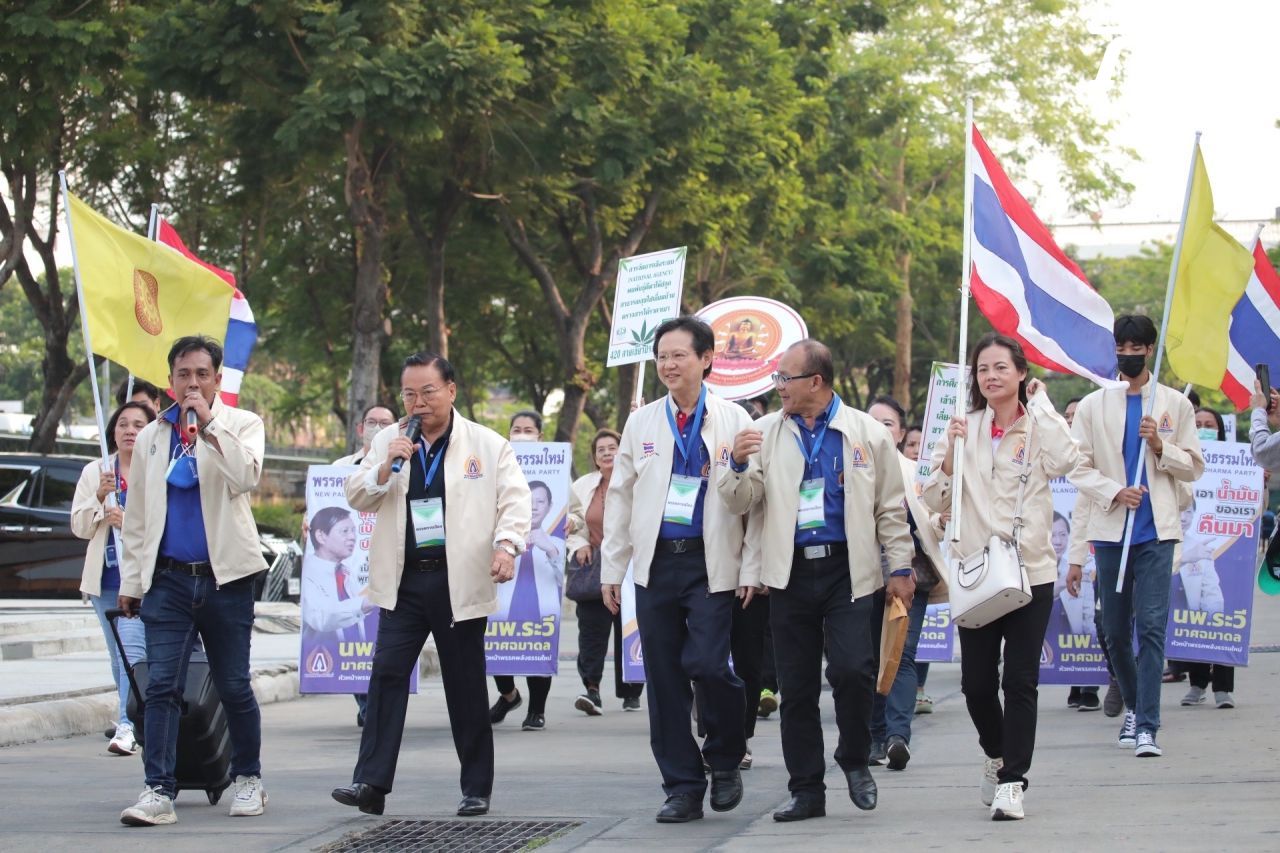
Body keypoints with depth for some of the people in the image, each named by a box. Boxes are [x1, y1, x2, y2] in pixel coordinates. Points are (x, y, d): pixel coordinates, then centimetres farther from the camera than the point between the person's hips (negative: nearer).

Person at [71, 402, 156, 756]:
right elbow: (79, 526, 8)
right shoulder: (95, 472, 12)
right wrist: (99, 498, -9)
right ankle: (131, 716, 20)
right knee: (118, 655, 10)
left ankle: (127, 727, -23)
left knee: (132, 648, -17)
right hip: (106, 576, 5)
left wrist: (131, 522, -17)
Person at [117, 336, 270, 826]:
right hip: (168, 579, 2)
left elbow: (246, 477, -17)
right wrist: (130, 580, 12)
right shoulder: (151, 436, 13)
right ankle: (159, 791, -10)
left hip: (225, 577, -2)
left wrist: (209, 423, -19)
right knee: (162, 685, -8)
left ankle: (247, 779, 22)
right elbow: (136, 517, 16)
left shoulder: (241, 424, 4)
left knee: (234, 686, 6)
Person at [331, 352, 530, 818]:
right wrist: (386, 467, -10)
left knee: (466, 684, 5)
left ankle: (476, 788, 14)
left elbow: (514, 499, -2)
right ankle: (371, 783, -11)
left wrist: (506, 544, -20)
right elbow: (358, 498, 9)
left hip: (460, 582, -2)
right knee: (387, 674, -8)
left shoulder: (488, 445, 3)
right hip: (403, 582, 2)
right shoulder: (387, 441, 11)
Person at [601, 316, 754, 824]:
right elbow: (620, 497, 12)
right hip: (656, 563, 3)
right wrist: (611, 568, 8)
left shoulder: (733, 421, 1)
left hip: (711, 563, -3)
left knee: (707, 664, -16)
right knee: (664, 678, 2)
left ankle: (725, 760, 11)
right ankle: (683, 788, 11)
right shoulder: (642, 423, 9)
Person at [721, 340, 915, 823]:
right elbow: (741, 502, 3)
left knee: (851, 670, -16)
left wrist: (900, 568, 4)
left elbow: (891, 507, 8)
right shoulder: (766, 433, 8)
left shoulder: (867, 434, 4)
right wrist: (739, 465, -16)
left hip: (847, 570, -2)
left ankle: (855, 760, 9)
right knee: (796, 686, 4)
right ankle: (806, 790, 13)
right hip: (790, 573, 2)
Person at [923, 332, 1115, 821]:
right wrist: (951, 453, -11)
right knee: (976, 681, 4)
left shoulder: (1040, 426, 1)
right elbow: (935, 501, 4)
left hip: (1031, 570, -2)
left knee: (1020, 681, -6)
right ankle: (997, 755, 32)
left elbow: (1067, 460, -20)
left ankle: (1012, 781, -1)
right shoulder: (965, 430, 6)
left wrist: (1039, 402, -13)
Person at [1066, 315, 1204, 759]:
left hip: (1156, 531, -2)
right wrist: (1115, 493, -13)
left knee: (1151, 626, -12)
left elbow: (1194, 468, 10)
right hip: (1110, 532, 2)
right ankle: (1133, 706, 31)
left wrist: (1161, 447, -9)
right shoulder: (1093, 406, 8)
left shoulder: (1175, 404, 8)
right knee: (1115, 630, 8)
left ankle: (1146, 726, -14)